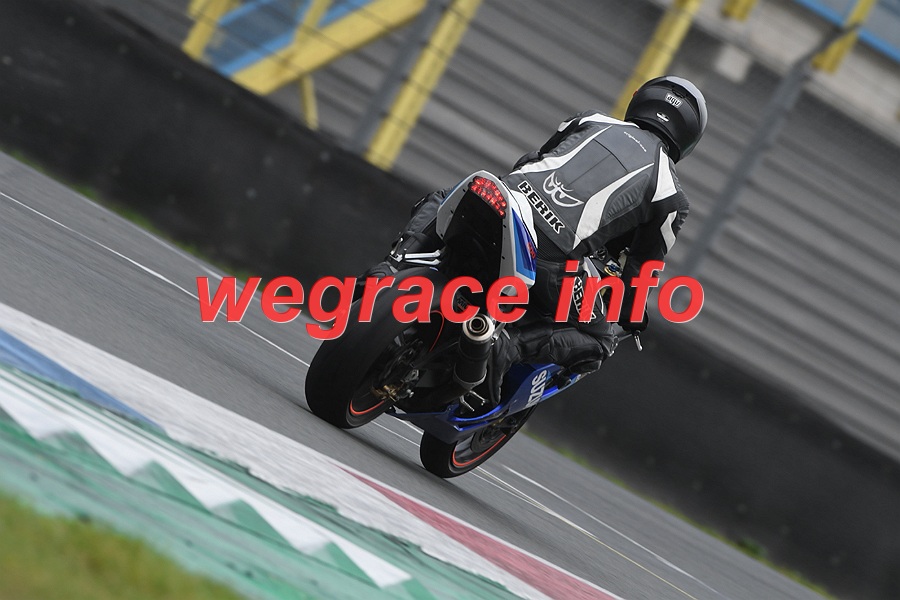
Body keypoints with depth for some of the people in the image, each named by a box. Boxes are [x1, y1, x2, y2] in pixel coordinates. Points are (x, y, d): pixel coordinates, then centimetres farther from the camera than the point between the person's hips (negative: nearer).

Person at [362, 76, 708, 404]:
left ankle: (388, 273, 7)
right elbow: (643, 263, 20)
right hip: (551, 259, -3)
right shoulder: (671, 195, 17)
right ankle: (512, 344, -10)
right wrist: (631, 314, 39)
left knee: (438, 203, 35)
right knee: (598, 342, 19)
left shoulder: (593, 121, 25)